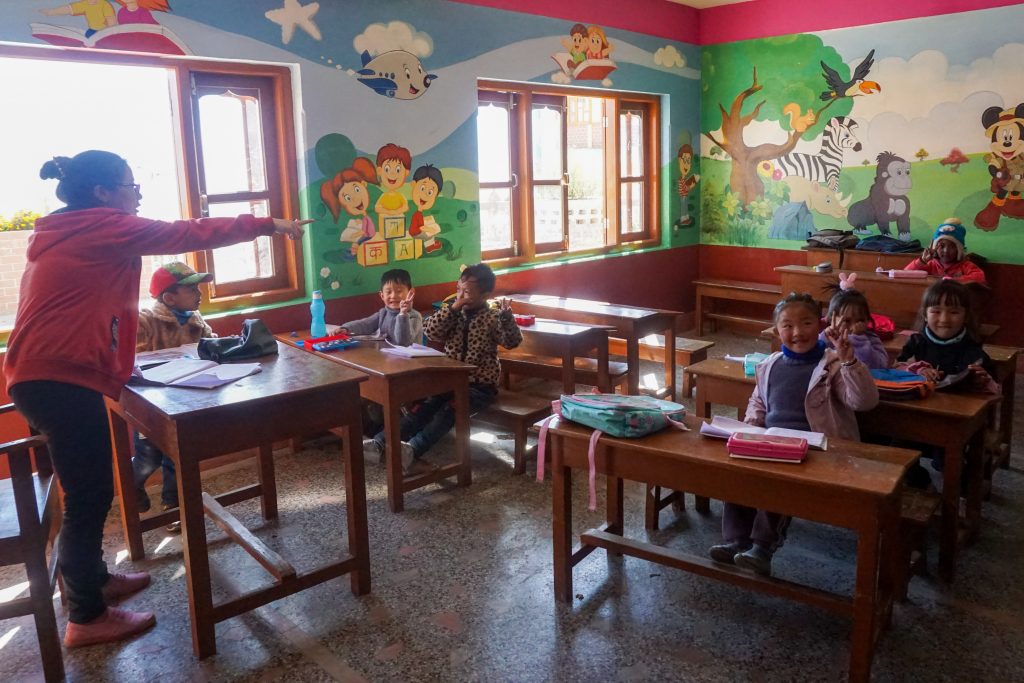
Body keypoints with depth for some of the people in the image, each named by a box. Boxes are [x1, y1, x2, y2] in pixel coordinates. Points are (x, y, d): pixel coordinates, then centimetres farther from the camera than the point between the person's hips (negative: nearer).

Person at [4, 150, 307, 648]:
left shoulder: (69, 235, 19)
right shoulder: (102, 227, -10)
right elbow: (190, 234, -9)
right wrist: (269, 226, -2)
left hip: (48, 376, 10)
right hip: (63, 380, -10)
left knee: (86, 490, 20)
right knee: (90, 494, -1)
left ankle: (90, 580, 35)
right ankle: (87, 618, 10)